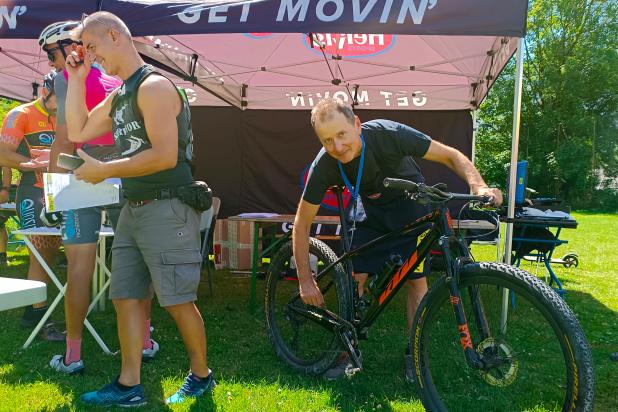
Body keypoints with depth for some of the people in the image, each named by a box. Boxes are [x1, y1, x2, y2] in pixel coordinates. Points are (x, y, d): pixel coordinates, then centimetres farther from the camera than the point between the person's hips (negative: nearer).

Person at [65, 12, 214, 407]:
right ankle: (129, 386, 21)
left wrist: (103, 170, -13)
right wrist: (76, 78, 15)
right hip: (133, 209, 9)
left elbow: (165, 156, -22)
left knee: (179, 301, 0)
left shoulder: (154, 86, -12)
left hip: (167, 210, -9)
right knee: (126, 297, 10)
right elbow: (78, 131, 21)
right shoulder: (119, 96, 17)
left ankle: (201, 376, 20)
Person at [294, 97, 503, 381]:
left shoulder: (388, 134, -36)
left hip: (410, 203, -1)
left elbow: (451, 156, -26)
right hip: (370, 210, 2)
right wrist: (305, 281, -19)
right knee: (356, 277, -6)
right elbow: (302, 224, -19)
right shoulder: (323, 166, -29)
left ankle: (413, 354, 11)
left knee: (416, 280, -5)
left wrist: (479, 187, -45)